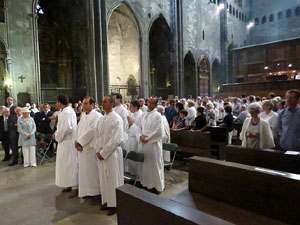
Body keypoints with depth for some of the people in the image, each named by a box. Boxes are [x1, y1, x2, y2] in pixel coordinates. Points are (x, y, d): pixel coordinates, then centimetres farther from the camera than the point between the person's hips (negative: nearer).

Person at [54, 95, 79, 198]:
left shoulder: (67, 112, -20)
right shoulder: (65, 111, 12)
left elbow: (67, 128, -26)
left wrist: (58, 136, -10)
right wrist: (57, 132, 5)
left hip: (68, 142, -10)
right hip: (65, 141, 10)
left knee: (71, 163, -2)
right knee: (66, 163, 17)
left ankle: (75, 187, 8)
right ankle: (70, 184, 28)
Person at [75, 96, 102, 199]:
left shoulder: (97, 116, -10)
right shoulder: (83, 117, 17)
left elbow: (91, 131, -18)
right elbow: (78, 129, 15)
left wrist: (80, 142, -13)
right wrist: (77, 141, -2)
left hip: (91, 147, -8)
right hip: (82, 147, 8)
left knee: (92, 170, -1)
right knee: (84, 170, 13)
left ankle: (95, 191, 12)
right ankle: (86, 191, 25)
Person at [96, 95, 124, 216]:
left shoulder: (116, 119, -14)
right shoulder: (101, 119, 9)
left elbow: (116, 140, -18)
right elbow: (98, 136, 13)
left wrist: (103, 153, -15)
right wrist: (98, 151, 1)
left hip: (112, 153, -7)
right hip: (101, 153, 7)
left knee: (113, 178, 4)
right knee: (103, 178, 15)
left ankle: (114, 204, 20)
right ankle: (106, 201, 32)